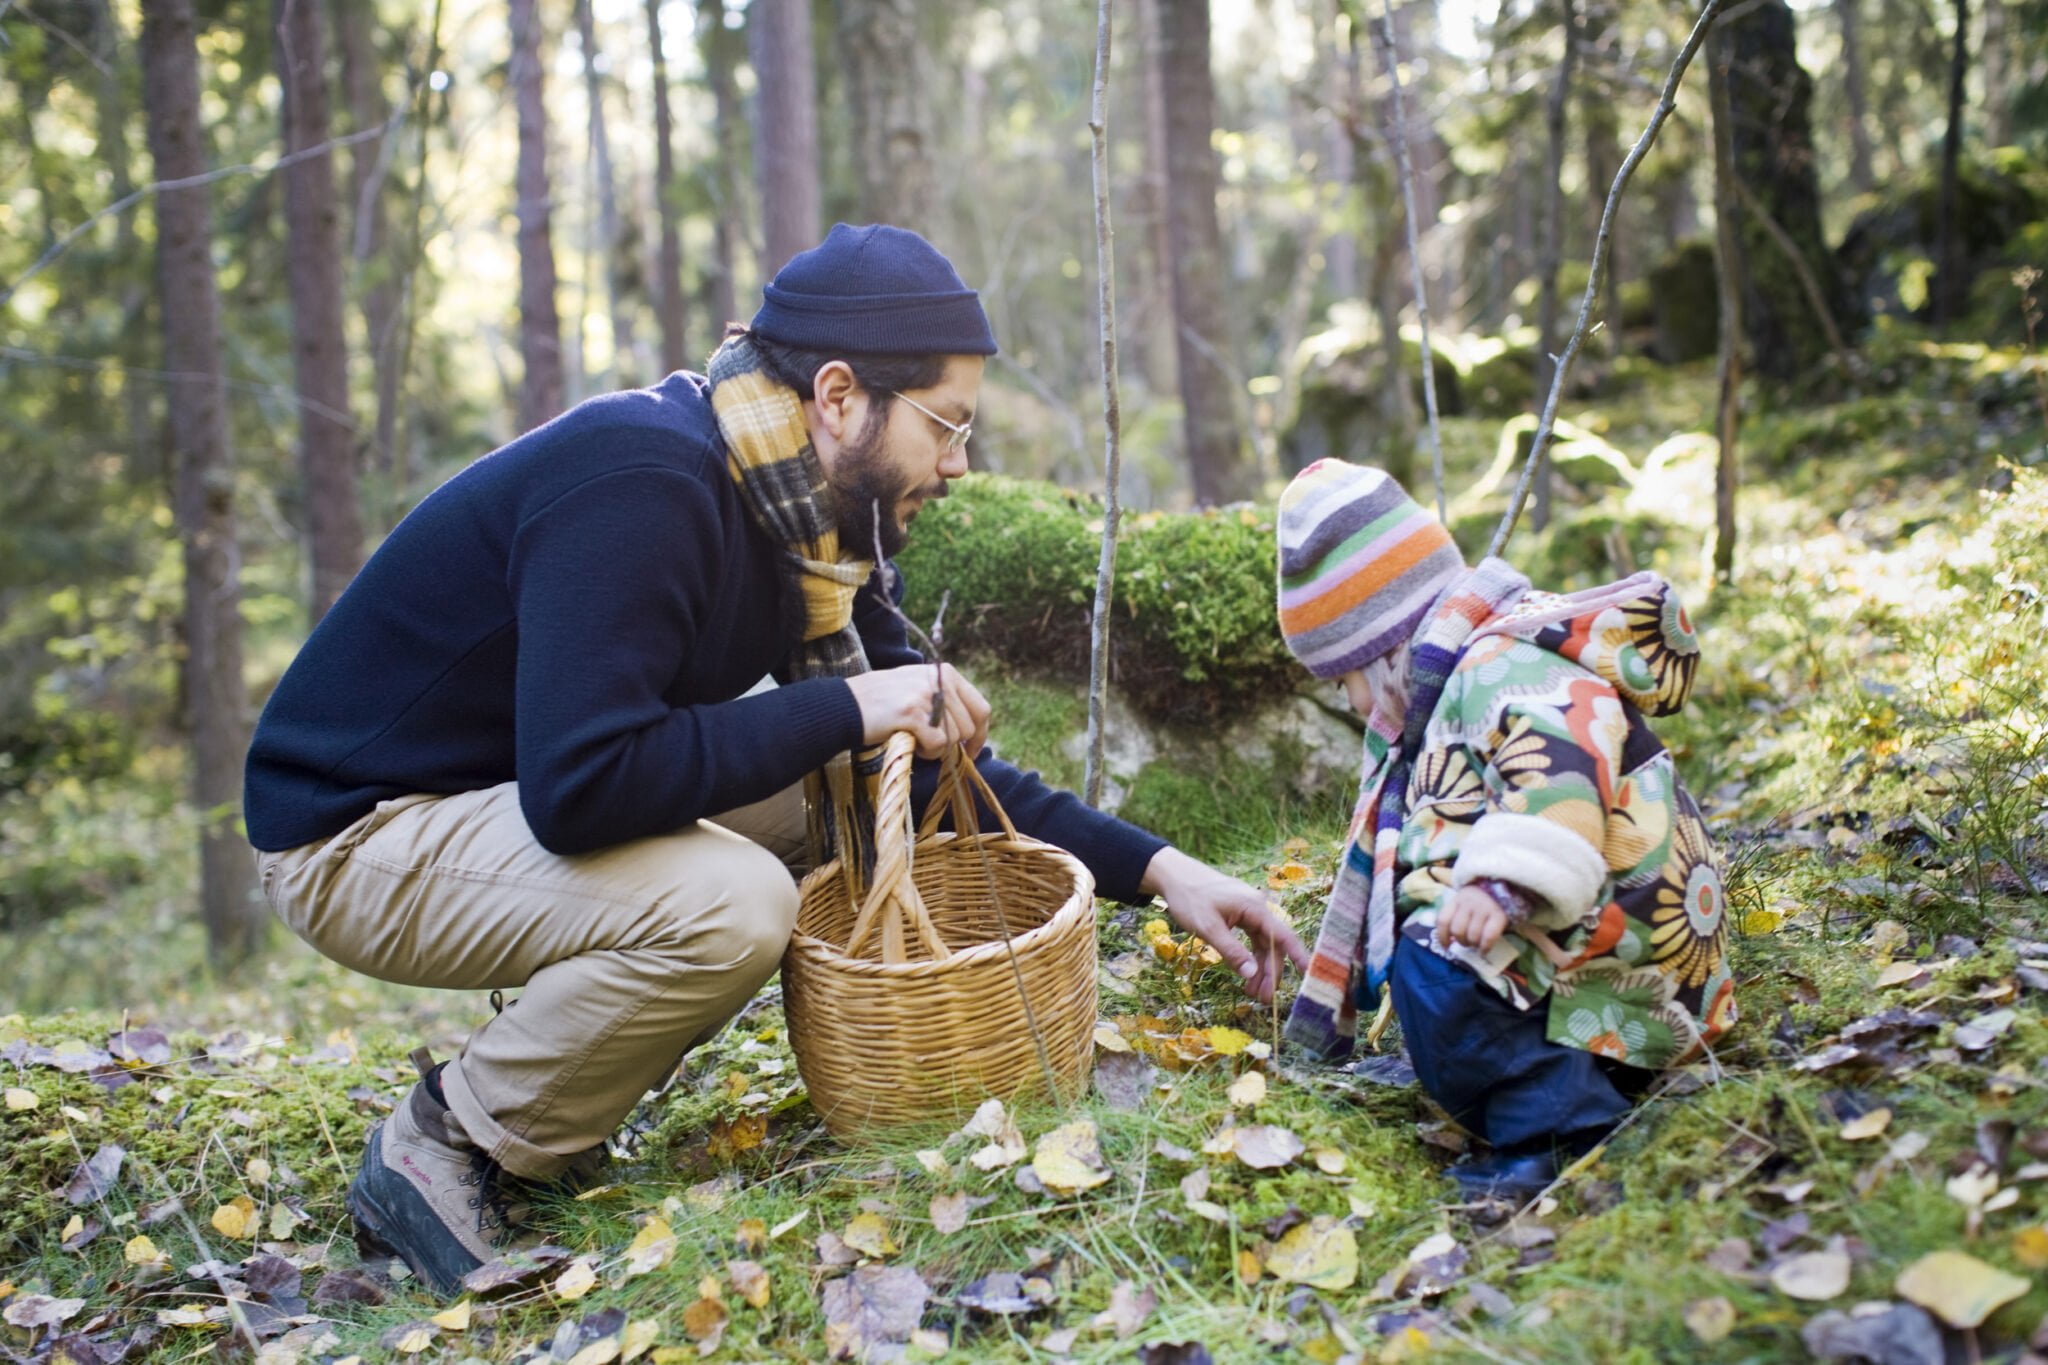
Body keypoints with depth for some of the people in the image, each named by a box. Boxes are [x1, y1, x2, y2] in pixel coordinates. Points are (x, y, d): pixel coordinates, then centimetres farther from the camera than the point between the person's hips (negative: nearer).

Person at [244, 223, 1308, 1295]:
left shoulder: (815, 518, 0)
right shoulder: (641, 482, -28)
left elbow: (929, 755, 6)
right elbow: (578, 786, -36)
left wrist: (1155, 868, -1)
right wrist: (847, 709, -27)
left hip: (522, 783, 9)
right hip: (356, 831, -9)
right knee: (729, 905, -30)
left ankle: (556, 1099, 9)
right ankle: (445, 1149, -6)